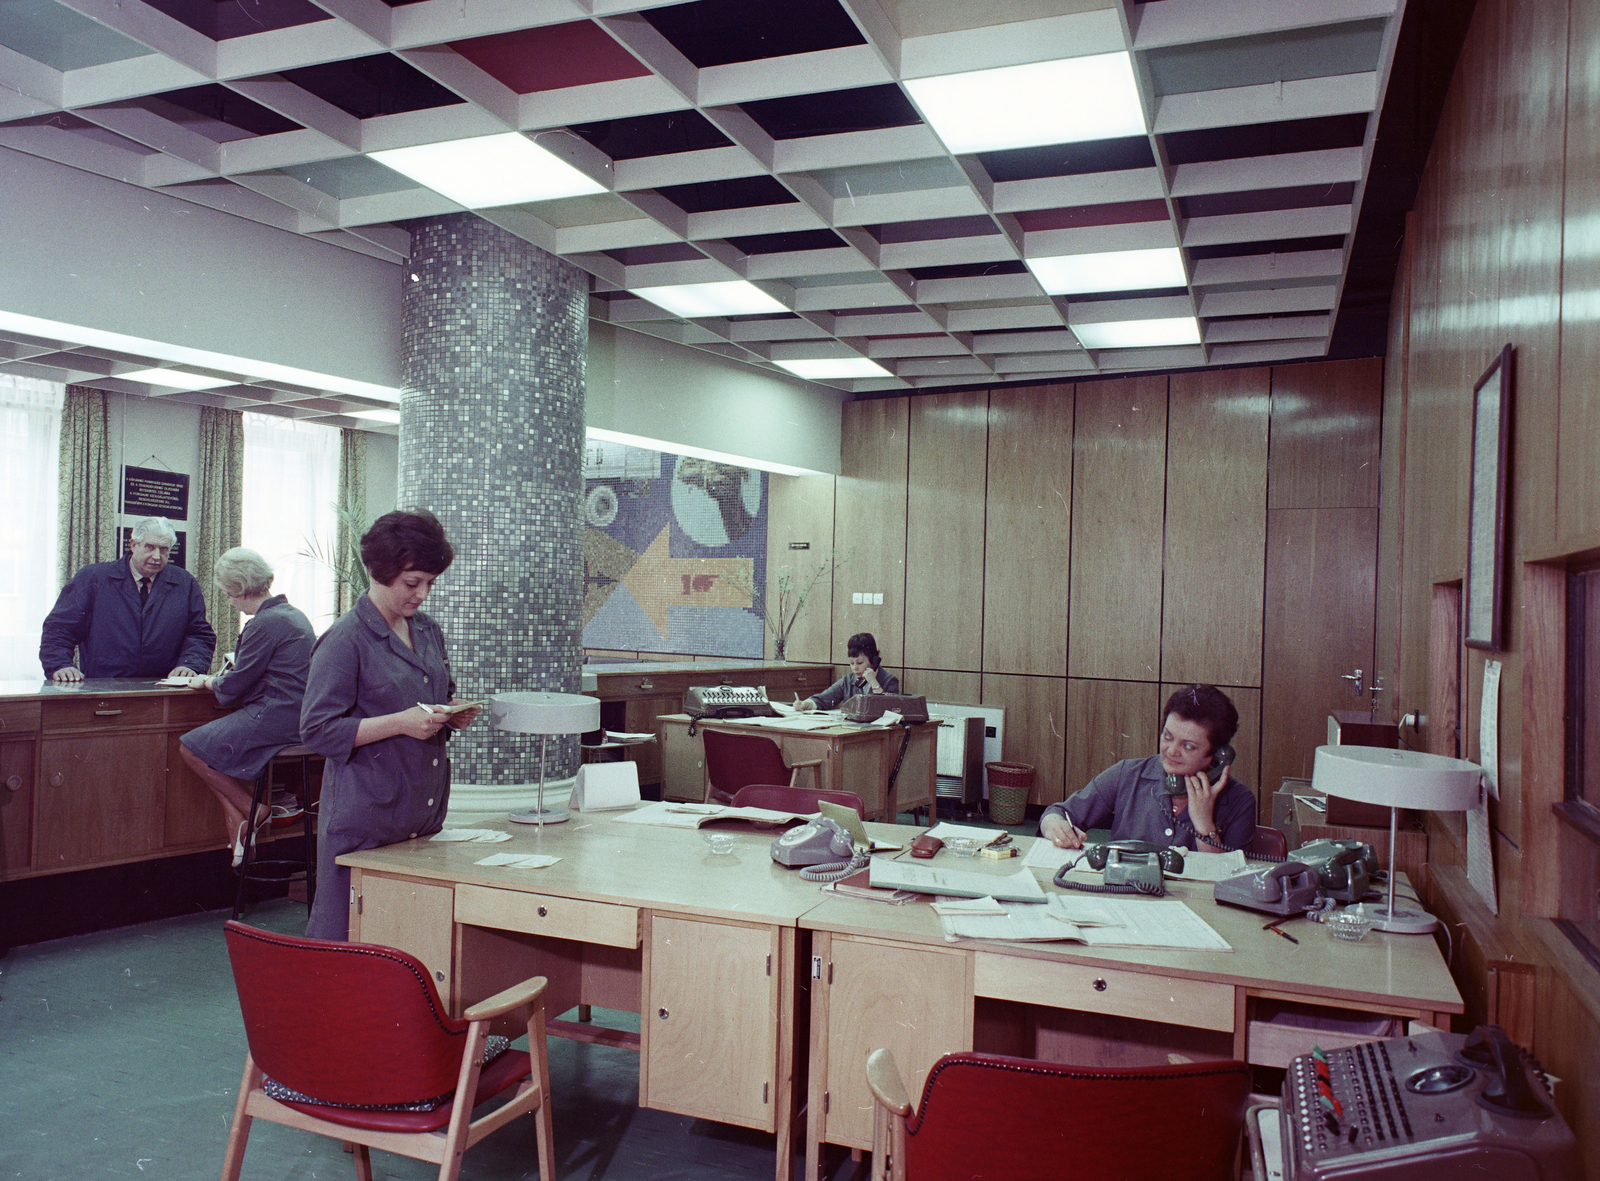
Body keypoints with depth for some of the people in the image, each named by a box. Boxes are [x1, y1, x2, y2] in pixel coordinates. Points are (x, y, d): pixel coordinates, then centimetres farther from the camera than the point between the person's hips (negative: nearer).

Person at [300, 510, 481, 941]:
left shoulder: (429, 632, 13)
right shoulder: (345, 639, -9)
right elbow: (317, 730, -13)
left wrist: (454, 715, 4)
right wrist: (400, 723, -20)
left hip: (425, 814, 7)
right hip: (364, 821, -6)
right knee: (349, 938, 0)